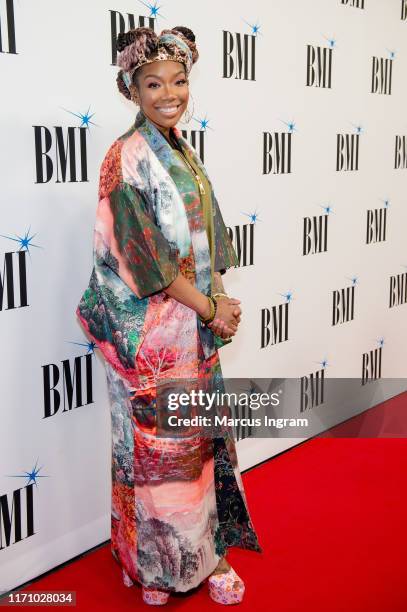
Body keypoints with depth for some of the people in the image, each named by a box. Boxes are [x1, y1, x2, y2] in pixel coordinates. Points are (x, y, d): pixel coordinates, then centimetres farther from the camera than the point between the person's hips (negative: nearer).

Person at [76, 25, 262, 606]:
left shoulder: (185, 155, 11)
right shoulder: (127, 158, -13)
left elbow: (207, 239, 12)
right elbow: (143, 254, -18)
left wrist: (220, 300, -2)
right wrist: (210, 307, -13)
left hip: (196, 325, 7)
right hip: (150, 334, -7)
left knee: (199, 436, 16)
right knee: (157, 444, 6)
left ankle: (208, 549, 33)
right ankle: (156, 564, 26)